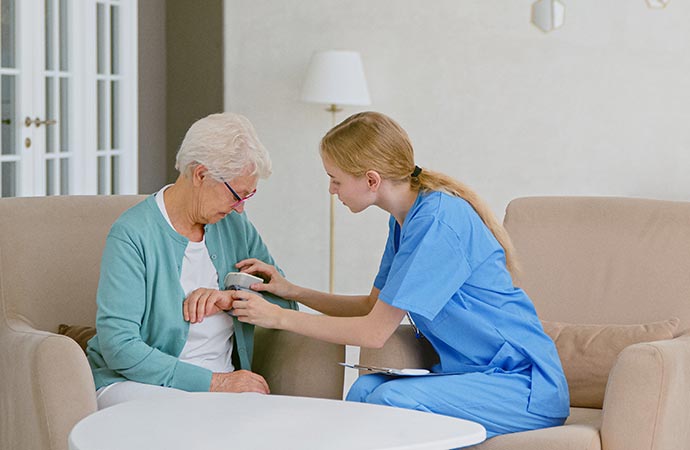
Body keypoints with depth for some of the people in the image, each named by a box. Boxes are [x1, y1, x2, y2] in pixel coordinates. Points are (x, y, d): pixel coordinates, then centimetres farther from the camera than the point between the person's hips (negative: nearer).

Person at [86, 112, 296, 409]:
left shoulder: (234, 224, 10)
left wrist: (233, 299, -10)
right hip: (134, 382, -6)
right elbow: (120, 348, -18)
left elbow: (285, 302, 13)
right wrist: (214, 382, -21)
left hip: (223, 379, 6)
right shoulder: (132, 234, -12)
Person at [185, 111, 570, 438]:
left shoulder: (437, 222, -22)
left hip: (529, 386, -8)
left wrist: (280, 318, -8)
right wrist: (292, 291, 11)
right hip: (476, 373, 8)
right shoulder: (406, 218, 8)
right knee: (365, 388, -15)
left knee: (391, 400, -29)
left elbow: (375, 332, -18)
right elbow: (375, 308, 19)